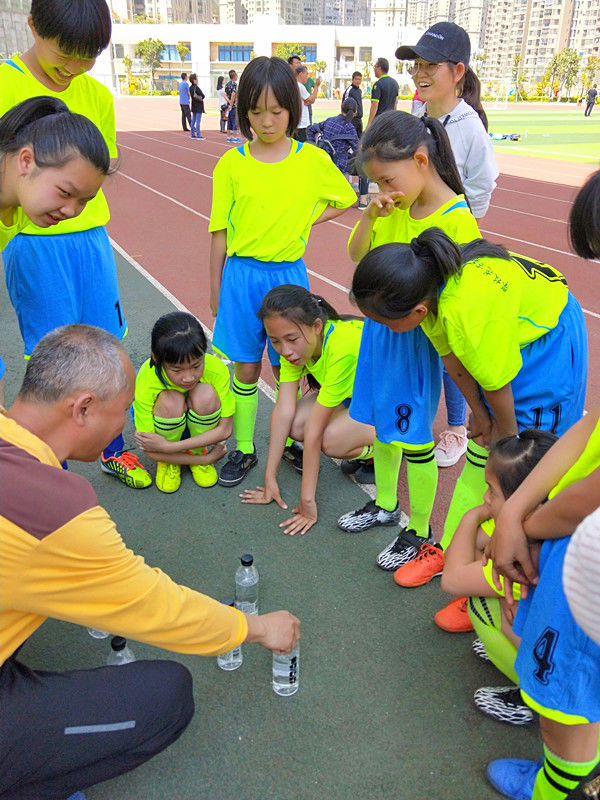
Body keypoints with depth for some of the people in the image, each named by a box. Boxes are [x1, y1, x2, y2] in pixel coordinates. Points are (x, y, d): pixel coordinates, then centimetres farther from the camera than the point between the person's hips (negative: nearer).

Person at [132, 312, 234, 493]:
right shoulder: (145, 383, -34)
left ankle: (197, 452, -4)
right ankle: (168, 462, -6)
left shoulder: (216, 368, -32)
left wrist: (168, 447, -32)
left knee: (205, 394, -33)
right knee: (170, 400, -35)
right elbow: (150, 451, -26)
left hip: (201, 425, 1)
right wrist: (207, 459, -24)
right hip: (164, 428, -1)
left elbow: (225, 429, -25)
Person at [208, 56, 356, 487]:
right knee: (246, 369, 9)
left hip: (289, 275, 0)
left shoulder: (313, 160, -1)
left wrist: (305, 222, 1)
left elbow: (347, 200, 15)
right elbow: (220, 233, 2)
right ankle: (244, 449, 23)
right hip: (241, 275, 0)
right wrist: (217, 291, 5)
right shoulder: (232, 163, -2)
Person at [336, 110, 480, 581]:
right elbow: (356, 254, 6)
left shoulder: (457, 219, -19)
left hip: (417, 338, -7)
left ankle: (420, 531, 24)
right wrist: (370, 216, -9)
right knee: (383, 422, 19)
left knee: (414, 436, 4)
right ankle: (386, 504, 41)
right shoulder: (394, 206, 1)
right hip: (380, 329, 7)